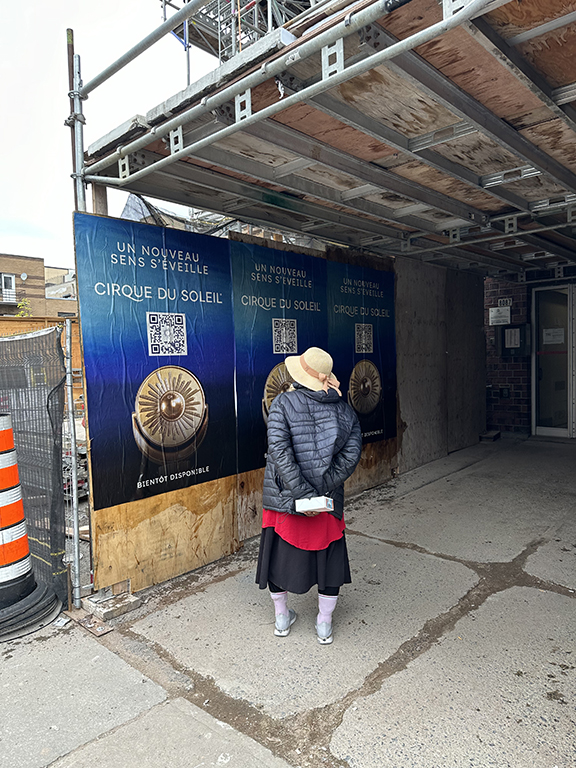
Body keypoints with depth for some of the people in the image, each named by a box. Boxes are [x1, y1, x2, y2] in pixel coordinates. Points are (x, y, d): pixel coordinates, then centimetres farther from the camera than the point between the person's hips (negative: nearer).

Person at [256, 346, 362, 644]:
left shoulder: (283, 404, -12)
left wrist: (303, 495, -21)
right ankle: (324, 625, 31)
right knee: (330, 559, 19)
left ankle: (282, 618, 36)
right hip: (328, 501, 2)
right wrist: (320, 490, -12)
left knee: (279, 554, 19)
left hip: (283, 498, -2)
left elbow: (280, 452, -22)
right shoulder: (345, 411, -2)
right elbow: (350, 456, -9)